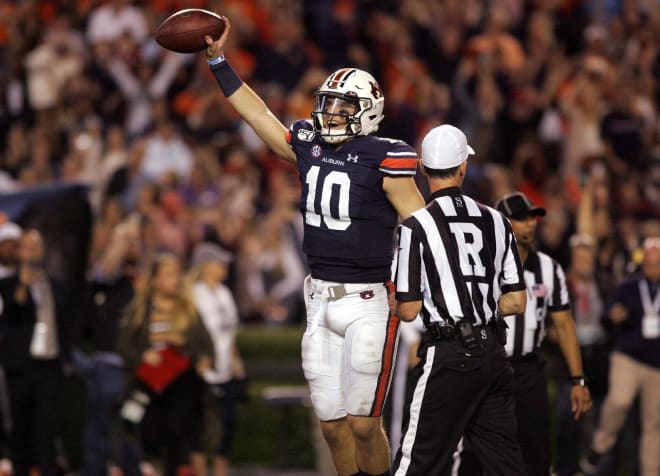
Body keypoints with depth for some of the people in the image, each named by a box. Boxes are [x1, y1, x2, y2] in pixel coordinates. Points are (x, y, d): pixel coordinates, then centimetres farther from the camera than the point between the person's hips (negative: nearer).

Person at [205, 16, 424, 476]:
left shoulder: (384, 157, -11)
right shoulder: (310, 147, 7)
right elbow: (258, 114, 19)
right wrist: (218, 60, 19)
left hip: (367, 304, -6)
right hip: (321, 300, 6)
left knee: (363, 422, -5)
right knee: (332, 421, 9)